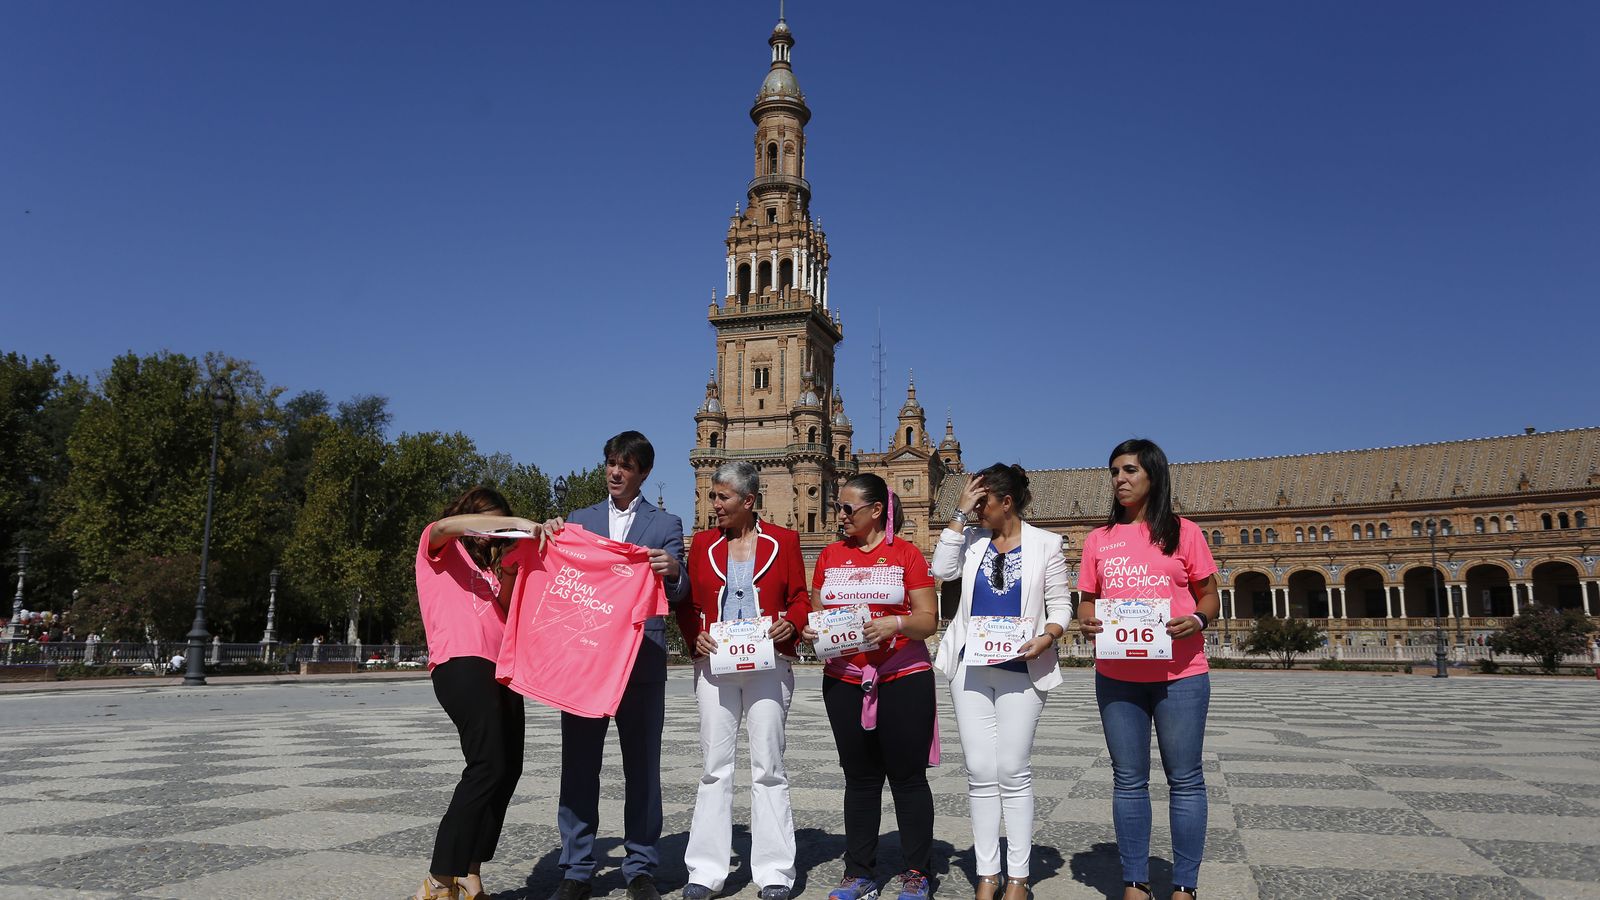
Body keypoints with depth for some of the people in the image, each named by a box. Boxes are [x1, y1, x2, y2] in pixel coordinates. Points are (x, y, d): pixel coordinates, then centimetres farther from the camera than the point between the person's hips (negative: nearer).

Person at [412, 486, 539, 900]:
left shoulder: (487, 564, 28)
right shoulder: (438, 547, 9)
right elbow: (446, 525, -16)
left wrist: (508, 575, 4)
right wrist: (516, 522, -23)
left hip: (498, 668, 8)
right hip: (460, 664, -8)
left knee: (507, 768, 1)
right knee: (489, 765, -18)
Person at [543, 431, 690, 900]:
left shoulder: (666, 524, 10)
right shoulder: (579, 519, 16)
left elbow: (677, 593, 2)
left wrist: (675, 570, -22)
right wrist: (551, 537, -8)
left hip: (642, 662, -1)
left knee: (642, 767, 4)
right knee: (578, 766, 4)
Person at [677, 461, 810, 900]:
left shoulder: (782, 541, 4)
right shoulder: (703, 543, 9)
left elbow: (800, 598, 4)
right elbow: (688, 603, 10)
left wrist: (790, 624, -16)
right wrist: (695, 637, -8)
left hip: (769, 663, -2)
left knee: (768, 766, 1)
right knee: (715, 766, 4)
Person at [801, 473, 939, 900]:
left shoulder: (905, 554, -1)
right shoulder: (830, 555, 11)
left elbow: (928, 620, -5)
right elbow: (815, 613, 15)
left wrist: (895, 624, -23)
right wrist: (809, 630, -7)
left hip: (904, 679, -4)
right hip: (844, 681, 4)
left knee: (908, 776, 3)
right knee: (860, 778, 11)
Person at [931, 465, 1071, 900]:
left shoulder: (1045, 544, 2)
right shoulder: (973, 540, 9)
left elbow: (1060, 605, 3)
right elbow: (943, 570, -8)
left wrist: (1047, 637, -17)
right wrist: (959, 514, -7)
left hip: (1020, 669, -2)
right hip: (971, 667, 3)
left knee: (1013, 771, 1)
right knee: (980, 771, 4)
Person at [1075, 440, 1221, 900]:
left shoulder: (1183, 532, 2)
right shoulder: (1098, 539, 9)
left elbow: (1209, 596, 5)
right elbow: (1087, 601, 12)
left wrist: (1197, 620, -16)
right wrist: (1086, 620, -10)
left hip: (1180, 674, -2)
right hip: (1117, 677, 2)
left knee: (1185, 779, 4)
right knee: (1129, 779, 9)